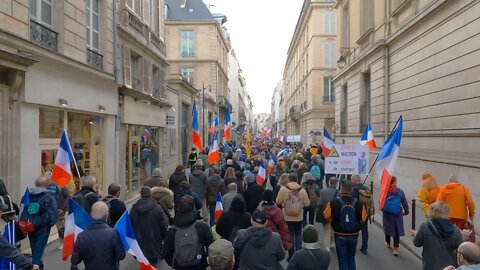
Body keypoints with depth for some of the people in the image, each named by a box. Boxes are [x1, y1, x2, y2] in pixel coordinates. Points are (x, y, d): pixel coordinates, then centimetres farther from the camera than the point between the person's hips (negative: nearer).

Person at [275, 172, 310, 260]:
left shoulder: (283, 189, -15)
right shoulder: (302, 190, -11)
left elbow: (278, 201, -9)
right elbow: (307, 203, -4)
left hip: (287, 217, -1)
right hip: (299, 217, 1)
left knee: (290, 235, 12)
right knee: (298, 235, 18)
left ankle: (291, 255, 17)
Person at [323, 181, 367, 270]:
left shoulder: (333, 202, -17)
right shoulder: (358, 203, -13)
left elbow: (327, 216, -8)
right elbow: (363, 218, -4)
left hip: (340, 236, -2)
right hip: (354, 236, 2)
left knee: (342, 260, 11)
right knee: (351, 258, 22)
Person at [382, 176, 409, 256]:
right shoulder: (400, 192, -7)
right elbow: (404, 203, -1)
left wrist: (382, 209, 8)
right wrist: (406, 212, 12)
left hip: (387, 213, 1)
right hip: (397, 214, -1)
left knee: (388, 228, 19)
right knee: (397, 231, 5)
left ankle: (388, 243, 38)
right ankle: (395, 249, 2)